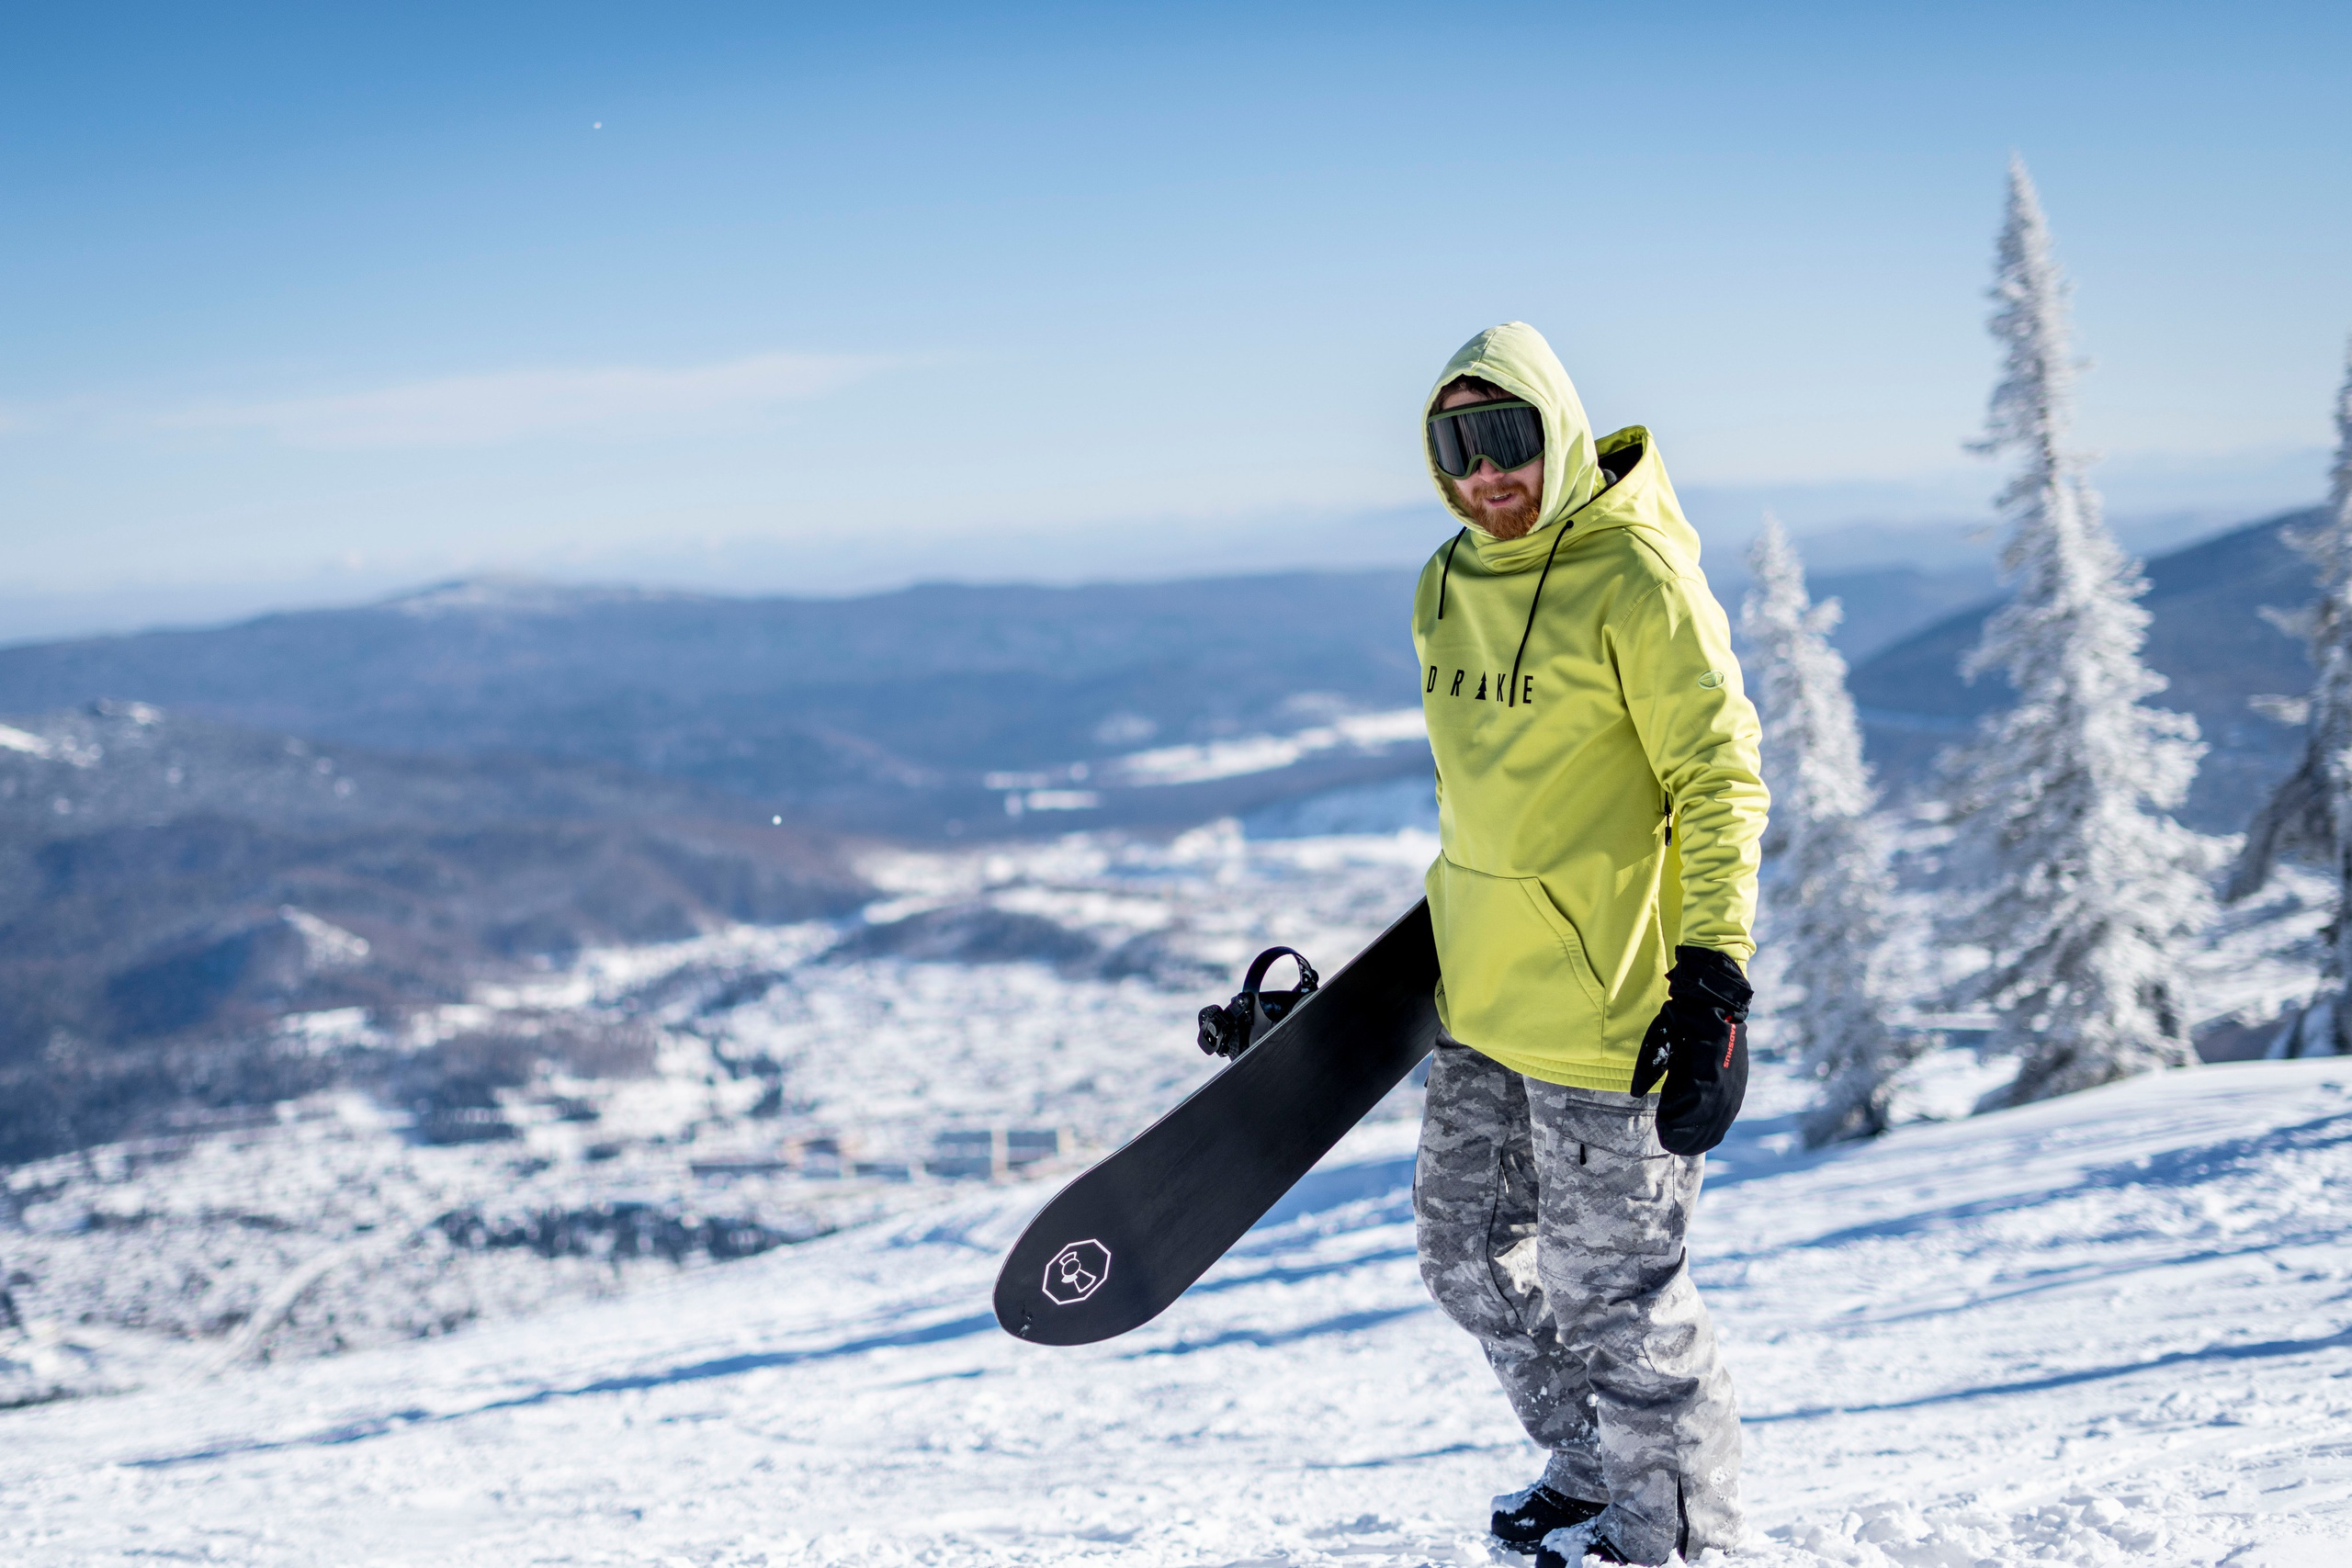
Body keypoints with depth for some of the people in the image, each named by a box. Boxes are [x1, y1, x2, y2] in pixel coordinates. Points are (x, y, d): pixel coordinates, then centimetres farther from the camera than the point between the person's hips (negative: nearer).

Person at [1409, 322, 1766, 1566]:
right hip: (1482, 1003, 8)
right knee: (1469, 1249, 17)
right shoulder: (1449, 586, 9)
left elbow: (1719, 781, -15)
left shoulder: (1638, 578, -14)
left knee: (1605, 1287, 1)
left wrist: (1713, 980, -21)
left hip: (1607, 1009, -8)